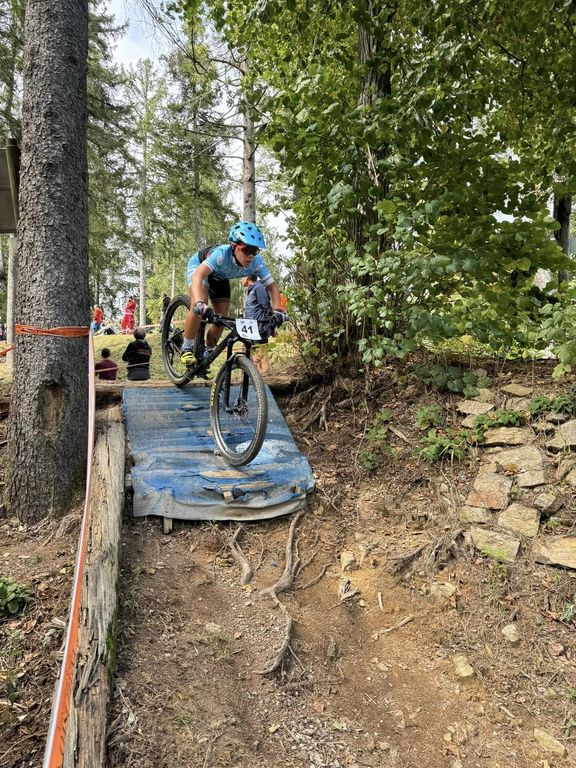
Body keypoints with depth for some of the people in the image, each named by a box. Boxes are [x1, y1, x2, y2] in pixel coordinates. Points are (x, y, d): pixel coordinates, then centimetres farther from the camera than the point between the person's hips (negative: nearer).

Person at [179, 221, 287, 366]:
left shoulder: (256, 262, -31)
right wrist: (199, 303, -70)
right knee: (198, 308, -29)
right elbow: (198, 275, -54)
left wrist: (277, 311, -39)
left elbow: (272, 286, -22)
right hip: (198, 266, -5)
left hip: (219, 276, 5)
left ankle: (207, 352, 23)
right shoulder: (222, 253, -43)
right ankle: (186, 348, -9)